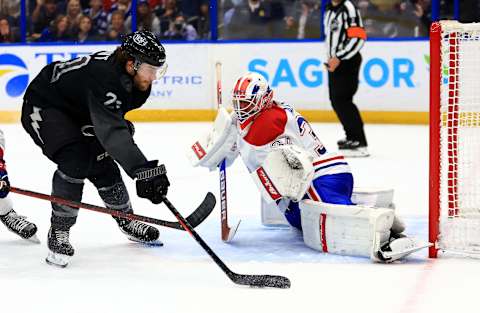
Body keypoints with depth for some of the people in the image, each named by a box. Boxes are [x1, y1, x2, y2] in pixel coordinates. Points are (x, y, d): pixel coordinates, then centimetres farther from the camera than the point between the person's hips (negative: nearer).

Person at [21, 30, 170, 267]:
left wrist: (124, 126, -2)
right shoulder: (102, 78, -38)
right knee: (76, 159, -26)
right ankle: (58, 232, -14)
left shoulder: (134, 79, -9)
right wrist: (143, 170, -54)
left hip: (76, 111, 9)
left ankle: (126, 220, 27)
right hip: (42, 107, -9)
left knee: (102, 163, 6)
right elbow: (112, 133, -48)